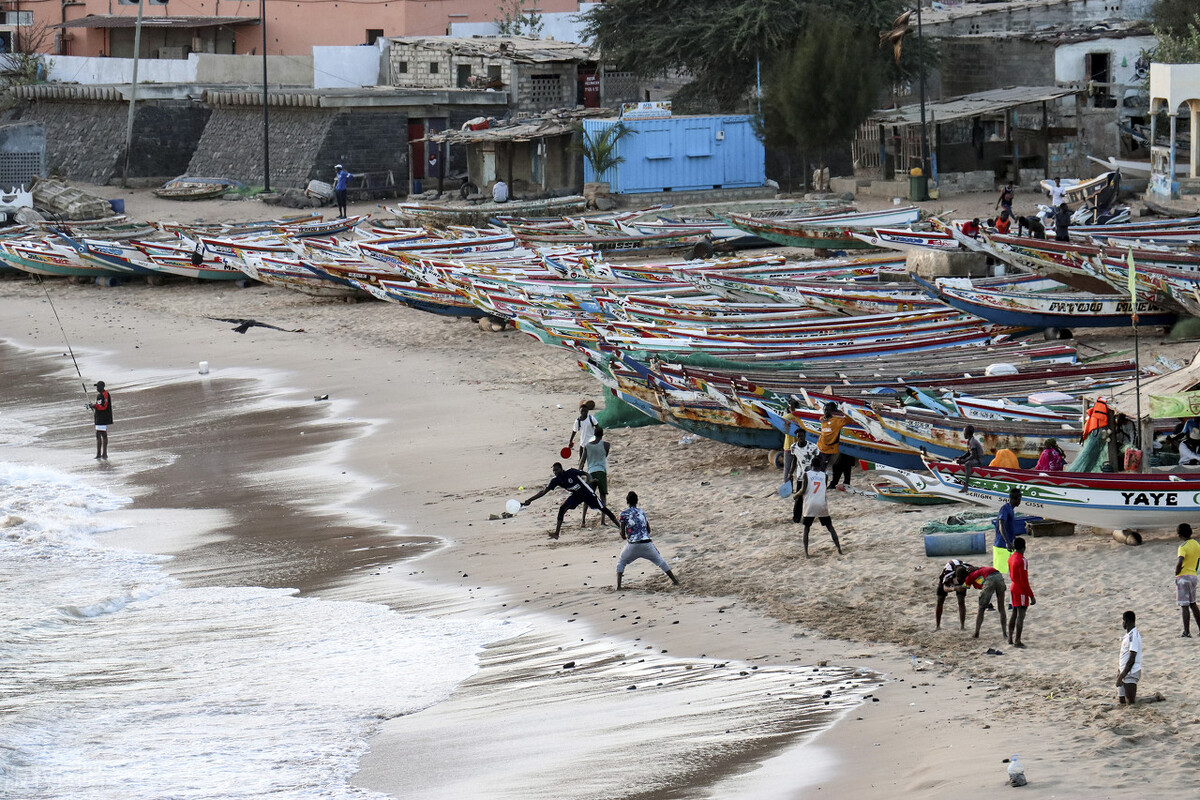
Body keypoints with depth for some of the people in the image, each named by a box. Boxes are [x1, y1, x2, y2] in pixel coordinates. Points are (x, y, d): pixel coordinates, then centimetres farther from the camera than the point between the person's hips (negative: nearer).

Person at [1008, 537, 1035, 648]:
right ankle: (1017, 641, -4)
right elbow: (1024, 581, -21)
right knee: (1021, 616, -4)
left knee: (1014, 614, 17)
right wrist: (1032, 596, -16)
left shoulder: (1011, 558, 6)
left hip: (1013, 588, 9)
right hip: (1021, 591, -9)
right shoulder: (1022, 560, -21)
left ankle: (1010, 639, 23)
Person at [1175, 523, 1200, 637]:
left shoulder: (1183, 547, -18)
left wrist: (1176, 573, -16)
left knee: (1184, 606, -3)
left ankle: (1187, 633, -2)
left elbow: (1180, 562, -32)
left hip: (1183, 576, -8)